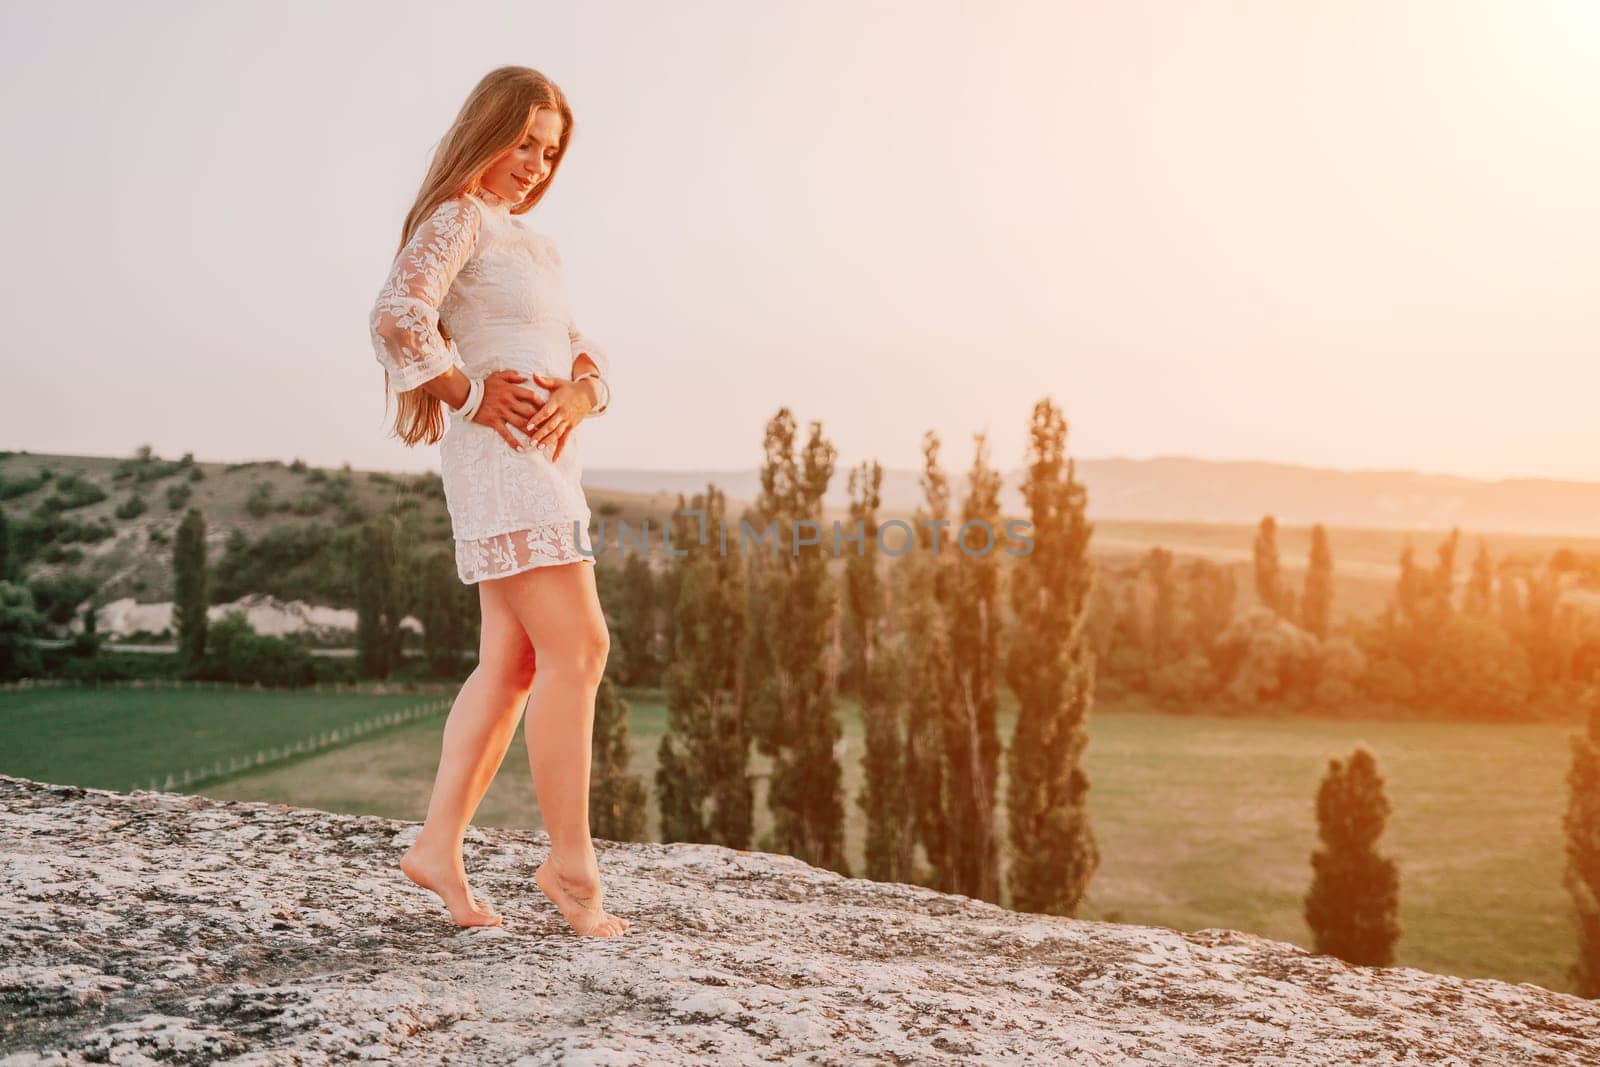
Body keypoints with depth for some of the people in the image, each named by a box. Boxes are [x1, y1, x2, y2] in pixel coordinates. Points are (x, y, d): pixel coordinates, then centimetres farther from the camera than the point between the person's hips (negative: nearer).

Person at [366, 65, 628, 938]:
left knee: (512, 665, 7)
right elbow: (397, 318, -23)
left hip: (544, 465, 10)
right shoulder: (456, 219, -5)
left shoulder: (528, 243, 24)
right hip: (501, 460, -10)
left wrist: (582, 394, -3)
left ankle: (438, 845, 11)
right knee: (577, 650, -12)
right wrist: (474, 398, -15)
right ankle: (572, 863, -6)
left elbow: (582, 354, 18)